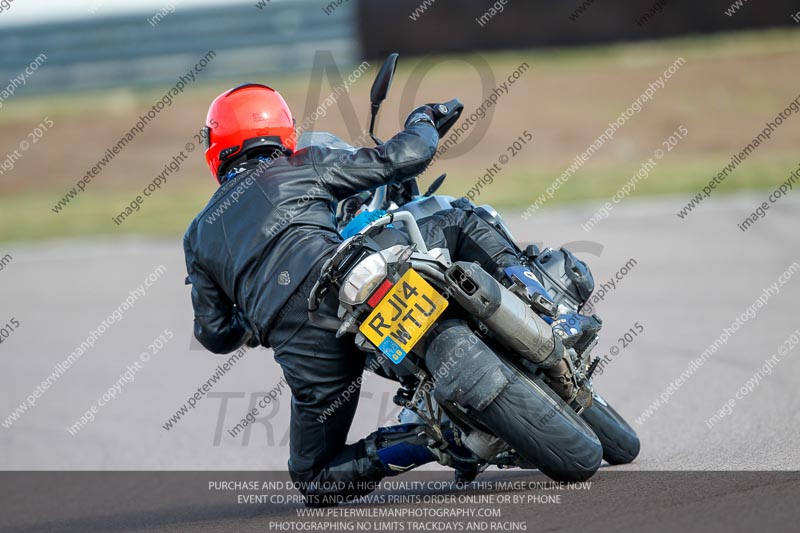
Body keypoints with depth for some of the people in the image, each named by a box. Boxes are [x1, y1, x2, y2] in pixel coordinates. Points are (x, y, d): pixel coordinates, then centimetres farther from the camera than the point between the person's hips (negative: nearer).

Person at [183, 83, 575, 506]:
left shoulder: (199, 236, 29)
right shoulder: (302, 166, 22)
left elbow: (215, 333, 30)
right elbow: (404, 158, 19)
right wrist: (422, 121, 42)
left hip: (301, 347, 1)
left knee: (315, 477, 19)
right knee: (461, 226, 20)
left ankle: (417, 442, -9)